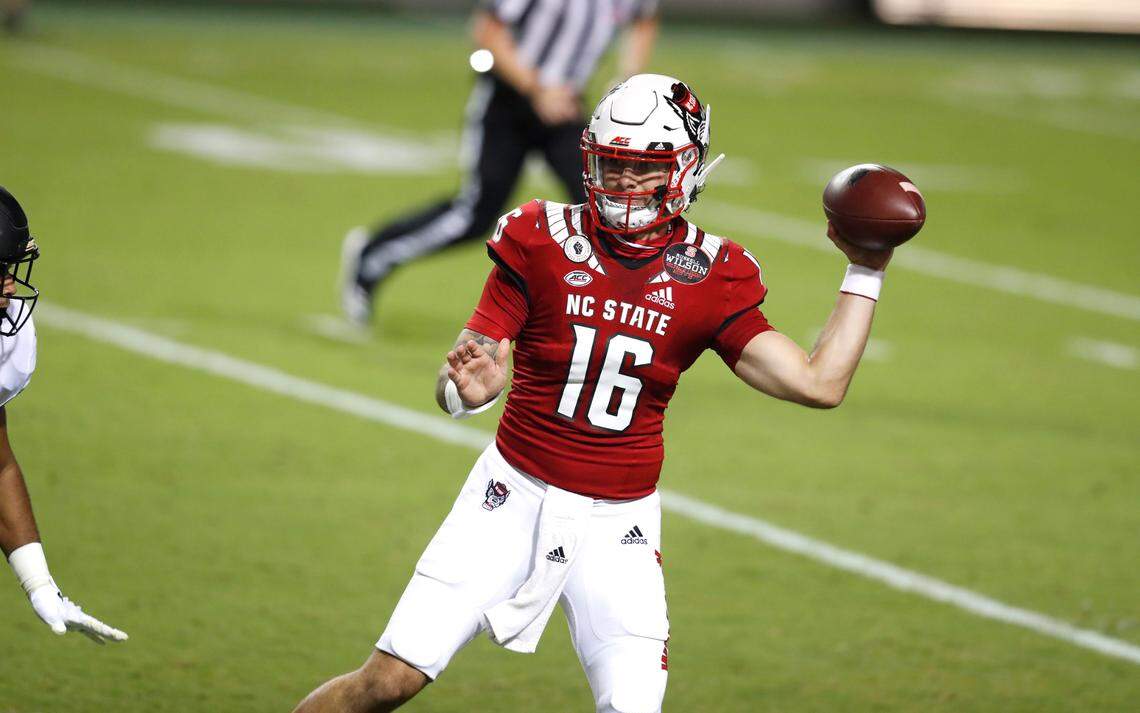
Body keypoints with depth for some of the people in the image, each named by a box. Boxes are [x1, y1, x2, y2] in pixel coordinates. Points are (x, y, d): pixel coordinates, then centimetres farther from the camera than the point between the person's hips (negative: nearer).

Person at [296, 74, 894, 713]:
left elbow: (821, 385, -4)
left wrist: (865, 274, -5)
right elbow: (466, 378, -6)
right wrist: (466, 389, -30)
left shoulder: (709, 279, -2)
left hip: (619, 522, 1)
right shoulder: (541, 241, -5)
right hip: (517, 497, -1)